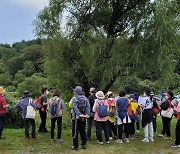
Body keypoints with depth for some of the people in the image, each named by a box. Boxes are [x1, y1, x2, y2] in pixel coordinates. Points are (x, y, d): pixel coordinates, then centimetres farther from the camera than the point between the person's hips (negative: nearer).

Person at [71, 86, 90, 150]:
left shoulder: (74, 98, -7)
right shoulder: (85, 98, 4)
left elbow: (75, 107, -20)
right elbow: (88, 106, -8)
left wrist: (79, 114, -26)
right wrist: (87, 114, -15)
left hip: (76, 117, -4)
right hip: (84, 118, 4)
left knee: (76, 131, 4)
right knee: (83, 131, 14)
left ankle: (75, 146, 8)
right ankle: (84, 144, 18)